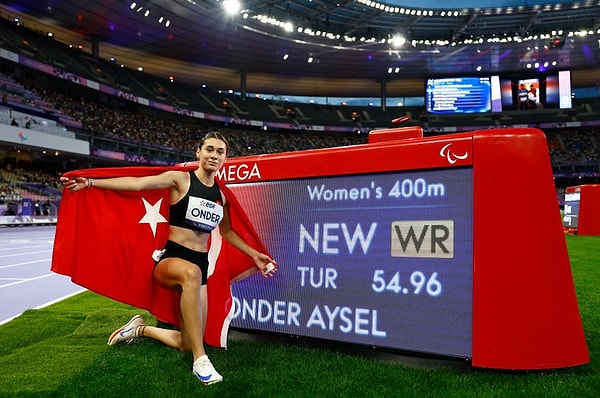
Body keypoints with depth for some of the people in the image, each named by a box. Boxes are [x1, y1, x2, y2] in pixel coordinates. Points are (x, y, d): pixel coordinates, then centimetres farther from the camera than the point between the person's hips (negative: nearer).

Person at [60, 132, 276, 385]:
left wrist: (254, 255, 17)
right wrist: (90, 182, -23)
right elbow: (136, 183, -15)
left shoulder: (221, 194, 9)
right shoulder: (180, 179, -5)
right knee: (191, 273, -44)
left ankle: (141, 329, 34)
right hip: (170, 258, -5)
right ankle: (200, 359, -34)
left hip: (201, 264, 6)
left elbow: (227, 232, 22)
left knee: (186, 344, 5)